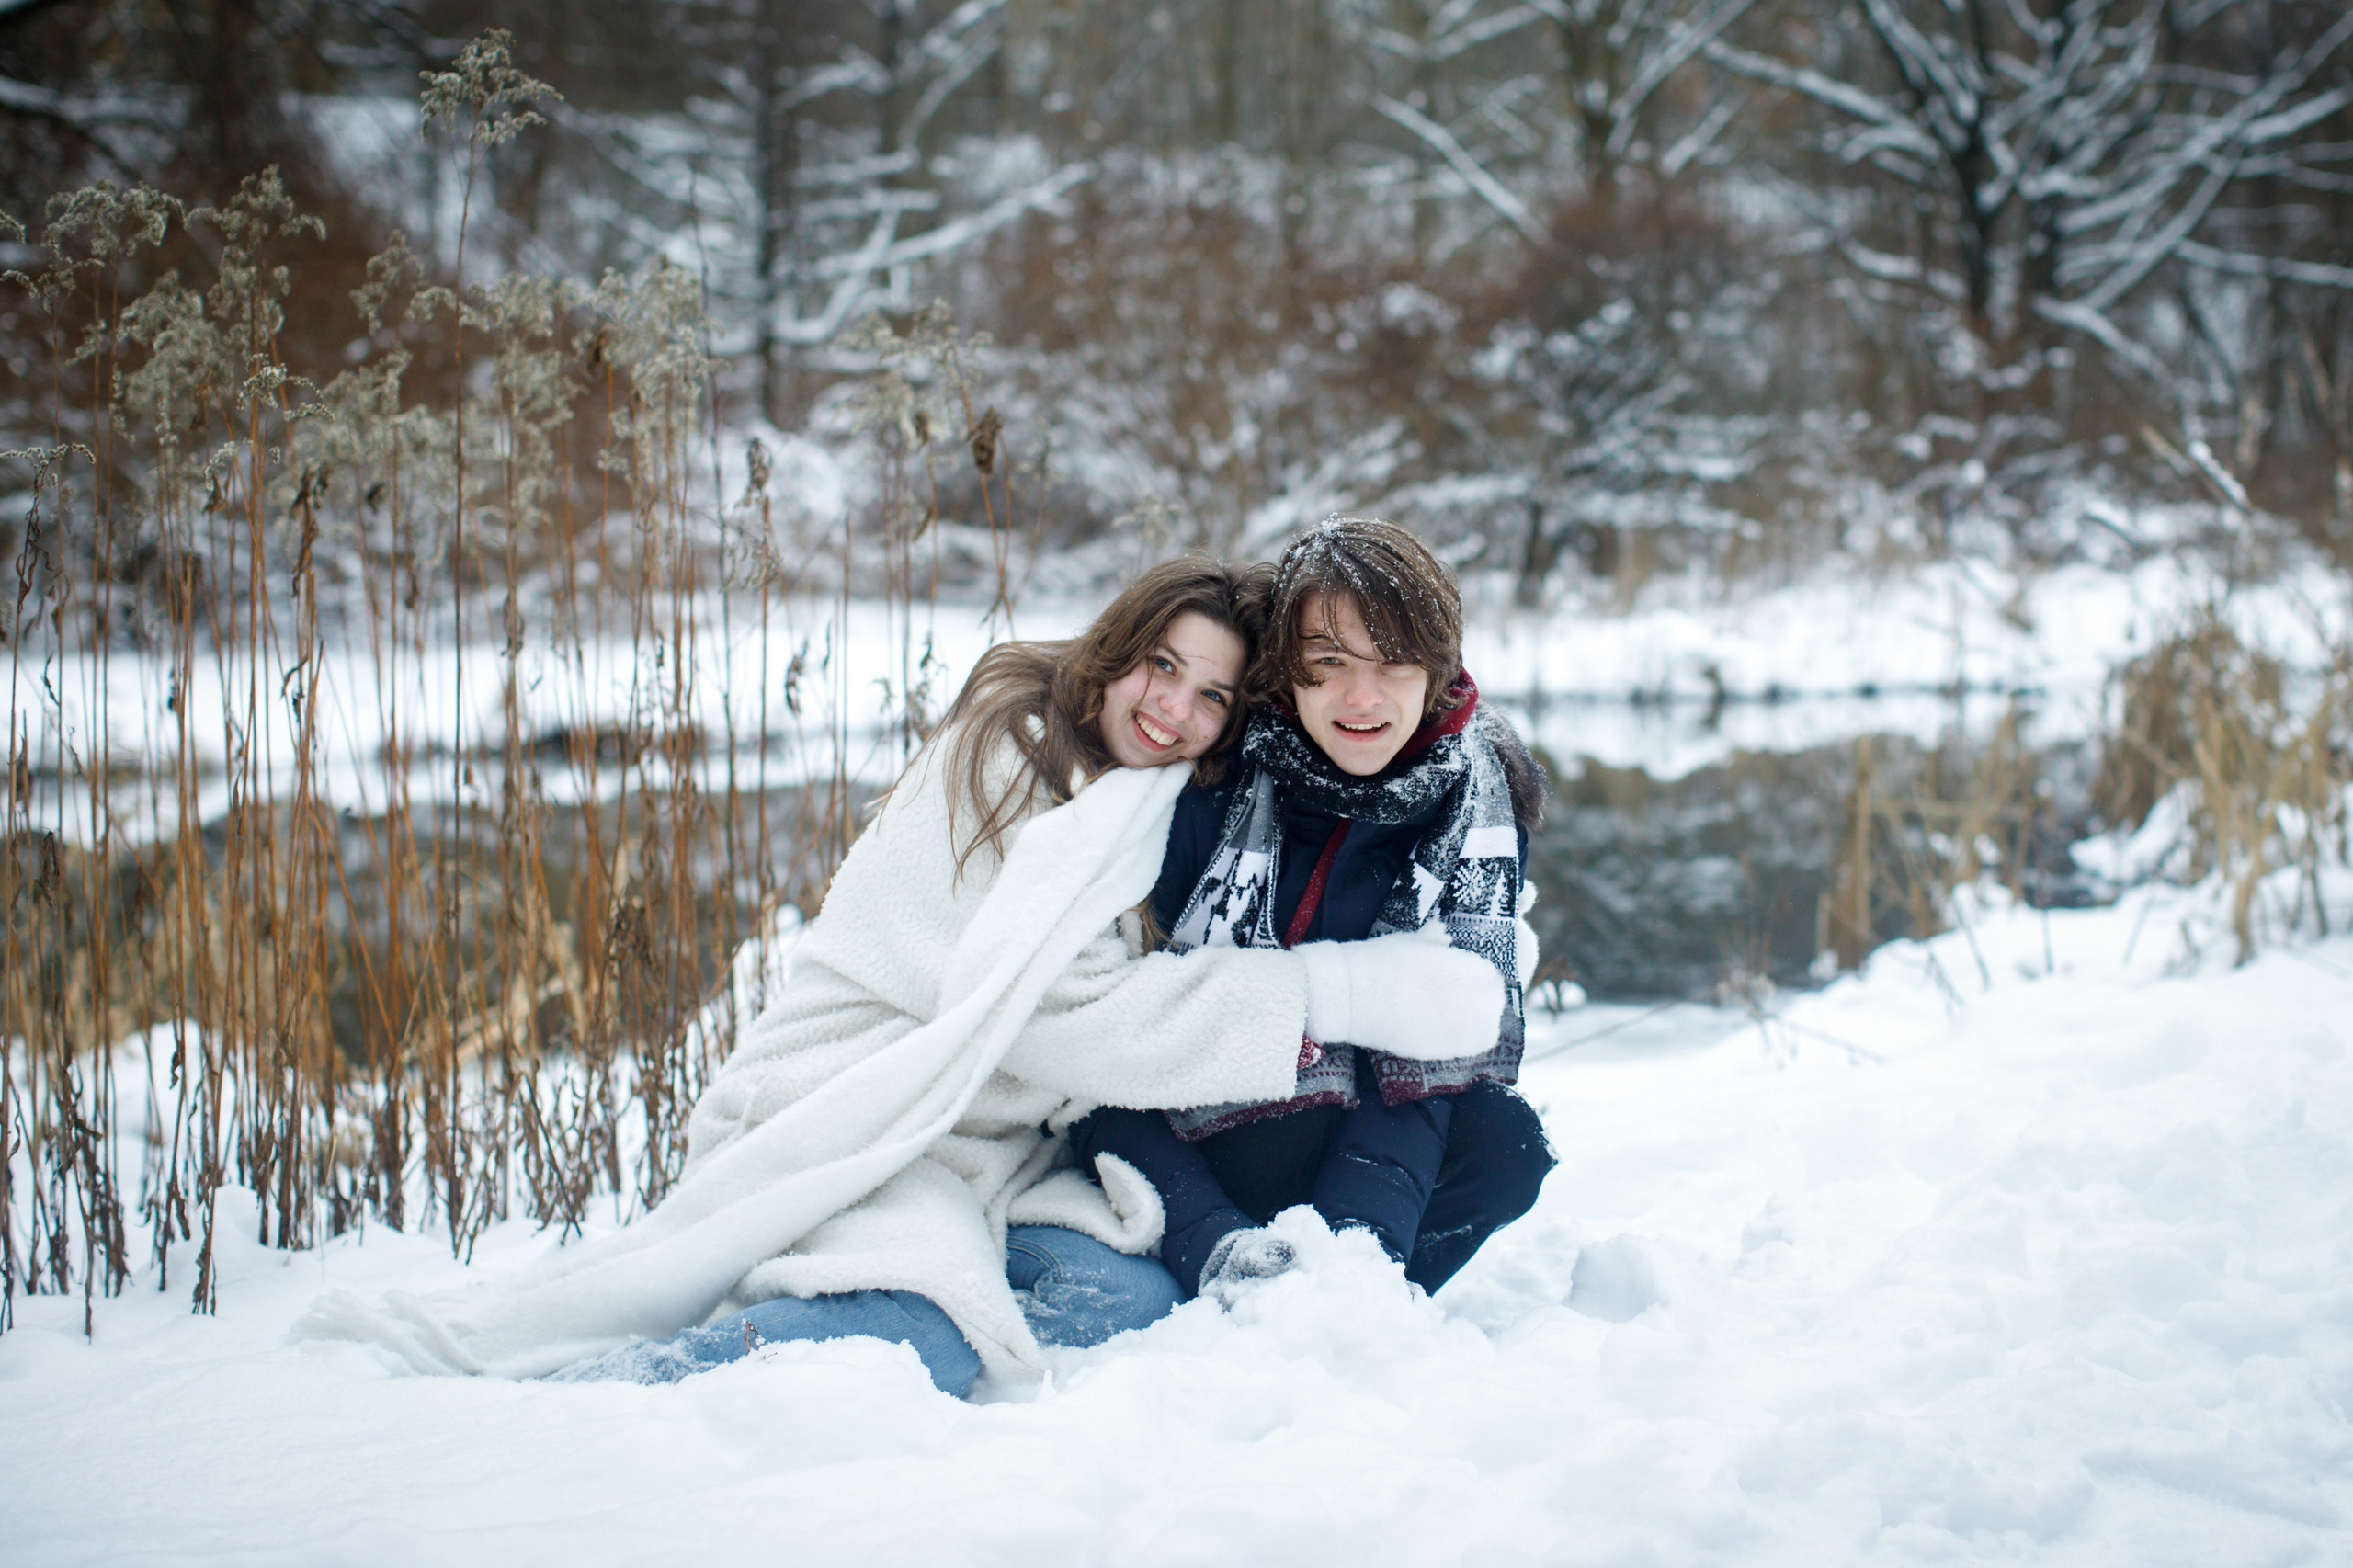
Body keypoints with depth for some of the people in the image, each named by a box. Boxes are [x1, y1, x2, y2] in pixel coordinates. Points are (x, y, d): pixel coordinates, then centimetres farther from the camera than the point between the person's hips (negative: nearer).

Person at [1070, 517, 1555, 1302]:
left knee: (1503, 1143, -25)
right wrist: (1215, 1249, -38)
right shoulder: (1215, 775, -18)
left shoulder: (1479, 801, -9)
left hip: (1374, 1126, 3)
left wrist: (1353, 1232, -34)